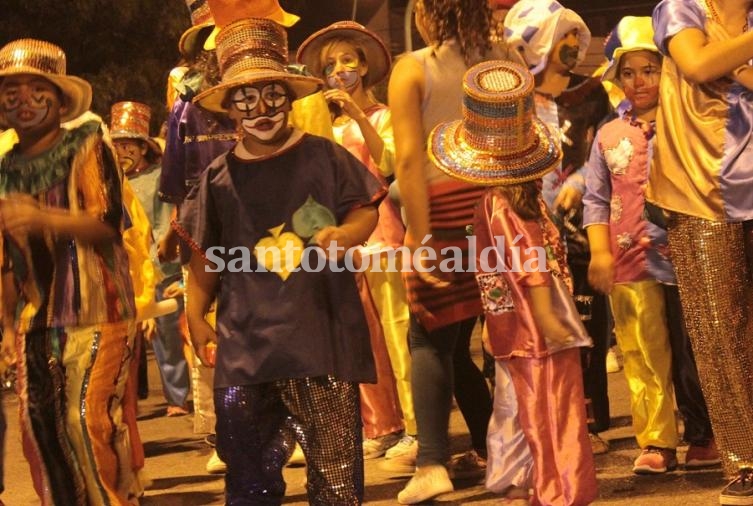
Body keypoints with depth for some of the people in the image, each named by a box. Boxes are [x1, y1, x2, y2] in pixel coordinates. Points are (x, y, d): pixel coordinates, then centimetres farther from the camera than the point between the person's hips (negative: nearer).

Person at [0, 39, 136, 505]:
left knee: (88, 418, -15)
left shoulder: (87, 147, -2)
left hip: (95, 311, -6)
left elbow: (108, 221, -15)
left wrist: (40, 217, -28)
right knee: (38, 423, 2)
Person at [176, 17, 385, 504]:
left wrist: (344, 234, -15)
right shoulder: (219, 177, 9)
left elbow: (366, 209, 6)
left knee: (336, 467, 0)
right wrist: (195, 315, 3)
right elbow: (205, 256, 14)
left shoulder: (323, 156, 3)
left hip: (321, 332, -2)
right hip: (245, 341, 2)